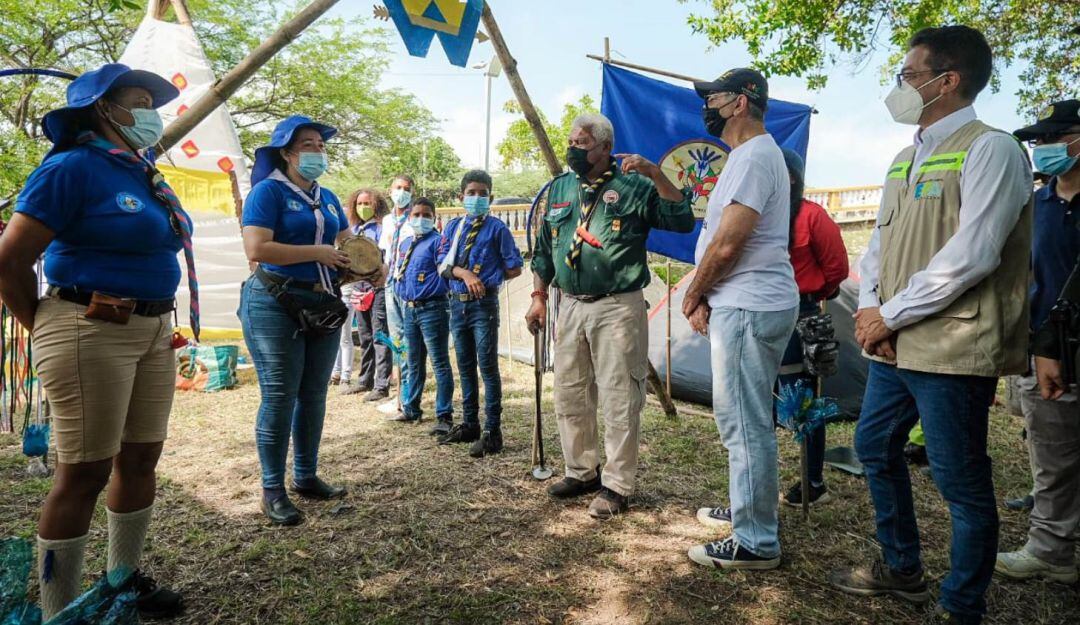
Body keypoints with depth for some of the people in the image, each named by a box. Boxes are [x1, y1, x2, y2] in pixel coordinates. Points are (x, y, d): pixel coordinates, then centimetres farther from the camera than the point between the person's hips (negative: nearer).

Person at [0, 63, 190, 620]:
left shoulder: (144, 175, 15)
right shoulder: (72, 167, -9)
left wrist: (160, 322, 17)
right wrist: (51, 332, -1)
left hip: (154, 332, 8)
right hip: (92, 335, -8)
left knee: (140, 458, 13)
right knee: (84, 472, 0)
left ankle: (125, 580, 31)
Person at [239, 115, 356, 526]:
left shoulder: (327, 198, 16)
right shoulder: (268, 191, -7)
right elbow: (256, 248, -20)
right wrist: (317, 253, -18)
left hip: (323, 306, 7)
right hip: (275, 306, -7)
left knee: (314, 396, 12)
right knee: (279, 397, -3)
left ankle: (306, 477, 26)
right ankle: (273, 491, 9)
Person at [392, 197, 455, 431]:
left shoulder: (437, 241, -7)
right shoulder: (404, 244, 17)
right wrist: (399, 284, 12)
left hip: (432, 308, -8)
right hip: (409, 308, 8)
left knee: (440, 363, -4)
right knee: (413, 363, 18)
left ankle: (444, 416, 0)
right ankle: (411, 409, 31)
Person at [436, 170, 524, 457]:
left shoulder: (497, 228, -2)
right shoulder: (453, 226, 11)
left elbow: (515, 268, -2)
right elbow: (443, 264, 2)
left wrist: (486, 279, -5)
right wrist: (466, 274, -14)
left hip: (484, 304, -5)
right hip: (457, 303, 5)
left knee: (488, 367, -4)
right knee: (465, 367, 14)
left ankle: (492, 432, 2)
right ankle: (469, 424, 27)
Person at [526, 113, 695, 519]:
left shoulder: (634, 186, -2)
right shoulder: (559, 189, 13)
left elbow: (682, 221, -12)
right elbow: (544, 249, 17)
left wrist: (655, 174, -20)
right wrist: (539, 296, 11)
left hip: (618, 308, -6)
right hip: (571, 306, 6)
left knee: (619, 401, -1)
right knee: (569, 396, 13)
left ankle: (616, 487, 11)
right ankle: (581, 472, 30)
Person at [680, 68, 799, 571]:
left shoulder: (754, 156, -14)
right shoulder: (752, 154, 20)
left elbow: (726, 244, -21)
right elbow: (721, 238, 18)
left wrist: (692, 295, -6)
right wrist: (704, 297, 9)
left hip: (749, 309, -11)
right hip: (744, 304, 11)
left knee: (745, 424, -4)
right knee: (743, 419, 20)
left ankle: (756, 542, 7)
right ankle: (747, 510, 35)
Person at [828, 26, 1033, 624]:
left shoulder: (989, 149, -10)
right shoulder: (904, 160, 15)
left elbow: (970, 256, -19)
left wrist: (889, 315, -14)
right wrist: (869, 308, -2)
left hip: (949, 349, -9)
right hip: (894, 345, 9)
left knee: (961, 482, 4)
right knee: (874, 449, 17)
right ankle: (901, 569, 37)